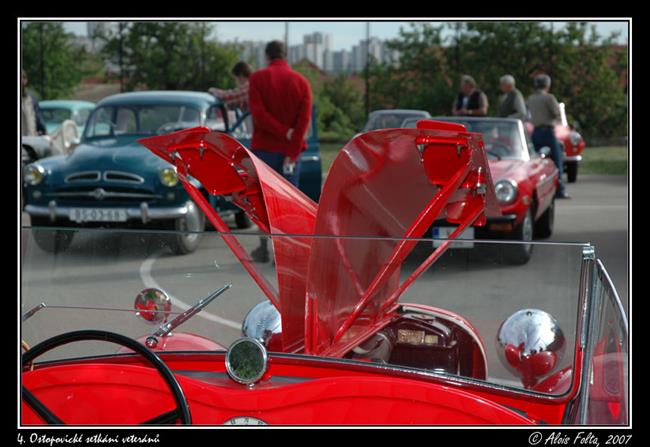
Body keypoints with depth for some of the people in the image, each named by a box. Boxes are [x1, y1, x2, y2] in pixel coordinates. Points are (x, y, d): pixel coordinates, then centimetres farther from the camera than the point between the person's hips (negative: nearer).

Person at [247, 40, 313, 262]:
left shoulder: (257, 78, -2)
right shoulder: (301, 81, 2)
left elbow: (258, 114, -14)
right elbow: (304, 118, -7)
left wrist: (284, 133, -12)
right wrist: (292, 153, -10)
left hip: (264, 148, -1)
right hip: (291, 151, 1)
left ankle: (263, 249, 13)